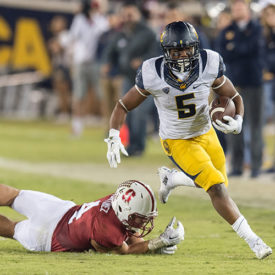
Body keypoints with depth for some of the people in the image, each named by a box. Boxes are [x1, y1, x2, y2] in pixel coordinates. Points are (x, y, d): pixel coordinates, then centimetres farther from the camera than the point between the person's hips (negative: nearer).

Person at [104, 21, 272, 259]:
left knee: (220, 184, 20)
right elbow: (124, 106, -10)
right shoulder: (153, 76, -23)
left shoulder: (209, 67, -19)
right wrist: (113, 138, -21)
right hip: (178, 142, -4)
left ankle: (170, 179, 45)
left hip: (206, 134, 4)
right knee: (217, 188, -18)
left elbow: (234, 97, -5)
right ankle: (252, 240, -9)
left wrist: (237, 120, -25)